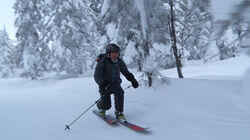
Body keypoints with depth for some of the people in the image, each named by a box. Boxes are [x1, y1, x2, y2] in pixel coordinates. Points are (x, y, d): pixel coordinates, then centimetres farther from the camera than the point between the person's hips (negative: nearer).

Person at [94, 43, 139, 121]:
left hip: (116, 83, 3)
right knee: (106, 104, -11)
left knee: (120, 93, -28)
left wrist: (133, 80, -7)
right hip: (104, 85, -3)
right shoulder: (102, 63, -18)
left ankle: (119, 113, -10)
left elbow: (126, 72, 8)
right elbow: (97, 76, -23)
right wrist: (104, 84, -41)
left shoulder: (120, 62, -4)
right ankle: (101, 107, 28)